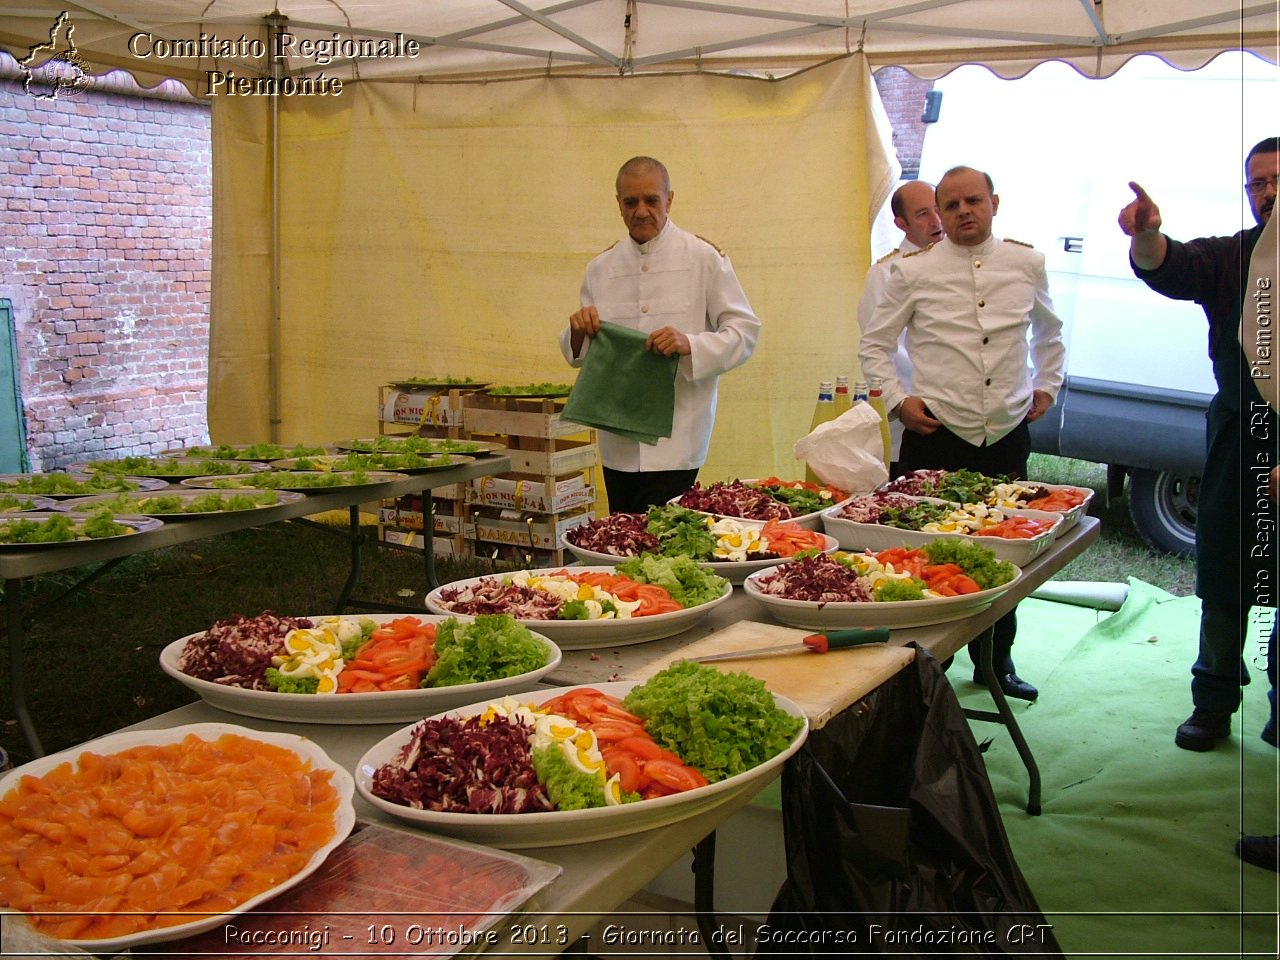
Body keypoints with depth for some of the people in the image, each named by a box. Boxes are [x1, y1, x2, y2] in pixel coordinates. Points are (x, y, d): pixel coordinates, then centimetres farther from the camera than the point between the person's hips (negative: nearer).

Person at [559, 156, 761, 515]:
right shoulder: (601, 268, 13)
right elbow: (578, 354, 17)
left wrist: (689, 345, -19)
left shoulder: (705, 259, 1)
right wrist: (579, 332, -7)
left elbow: (745, 332, -2)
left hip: (675, 441, -4)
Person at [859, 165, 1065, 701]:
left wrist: (1046, 386, 16)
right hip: (936, 434, -3)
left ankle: (996, 662, 26)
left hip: (1008, 432, 3)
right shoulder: (913, 272, -1)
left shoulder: (1026, 265, 8)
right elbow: (874, 344, 6)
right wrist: (898, 400, -4)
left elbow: (1049, 332, 25)